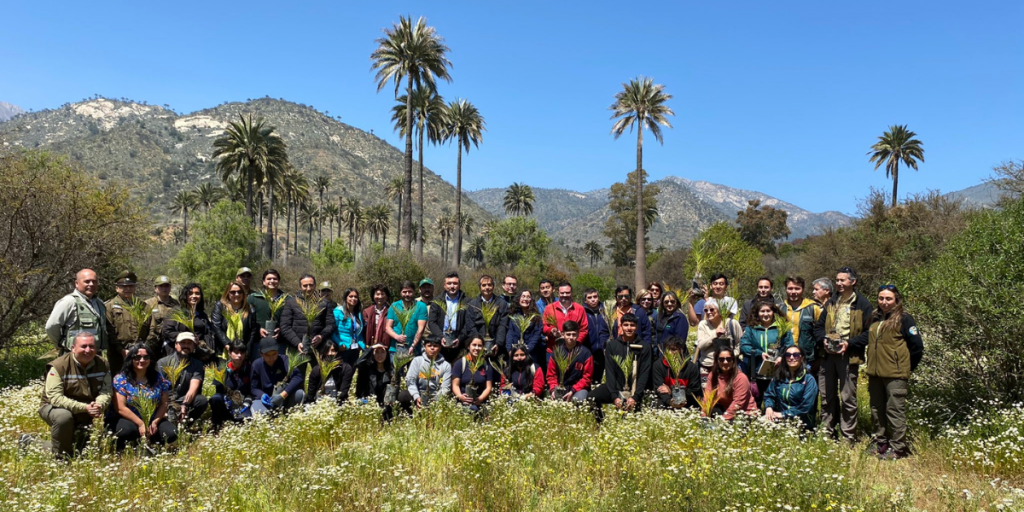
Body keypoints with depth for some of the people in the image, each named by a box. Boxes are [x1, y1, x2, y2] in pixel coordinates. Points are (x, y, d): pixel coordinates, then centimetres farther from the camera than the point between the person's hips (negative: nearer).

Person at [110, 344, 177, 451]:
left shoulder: (158, 378, 4)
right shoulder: (121, 379, -5)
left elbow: (163, 404, 4)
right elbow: (121, 408, -11)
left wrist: (155, 422, -13)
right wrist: (140, 424, -18)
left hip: (154, 420, 3)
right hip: (130, 420, -2)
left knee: (171, 433, -25)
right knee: (125, 430, -38)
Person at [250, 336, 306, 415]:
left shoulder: (284, 360, -13)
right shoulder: (257, 365, -6)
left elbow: (298, 376, -28)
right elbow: (253, 388, -1)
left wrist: (283, 395, -38)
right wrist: (263, 395, -24)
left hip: (286, 399, -1)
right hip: (267, 400, 1)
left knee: (300, 393, -32)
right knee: (258, 412, -34)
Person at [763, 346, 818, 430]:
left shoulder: (809, 380, -3)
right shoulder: (779, 377, 12)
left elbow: (806, 406, -12)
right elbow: (769, 395, 13)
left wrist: (784, 414, -15)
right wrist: (768, 407, -10)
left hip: (802, 424, -3)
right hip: (780, 421, 3)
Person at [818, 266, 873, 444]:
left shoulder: (863, 304, -3)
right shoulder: (831, 303, 16)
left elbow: (869, 332, -7)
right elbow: (820, 326, 19)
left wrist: (849, 344, -17)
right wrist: (824, 340, 0)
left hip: (848, 356, -6)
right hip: (828, 354, 6)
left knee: (848, 398, -2)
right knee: (826, 396, 11)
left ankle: (848, 437, 7)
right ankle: (828, 433, 21)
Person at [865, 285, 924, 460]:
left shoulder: (904, 319, -6)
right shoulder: (875, 319, 14)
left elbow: (917, 346, -6)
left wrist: (907, 366, 0)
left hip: (895, 374, -7)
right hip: (875, 373, 7)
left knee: (895, 411, -3)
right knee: (877, 410, 13)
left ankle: (897, 448, 3)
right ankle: (880, 442, 24)